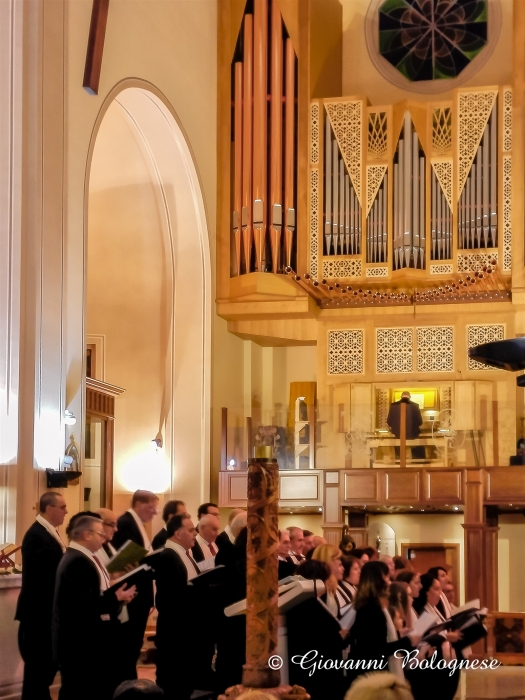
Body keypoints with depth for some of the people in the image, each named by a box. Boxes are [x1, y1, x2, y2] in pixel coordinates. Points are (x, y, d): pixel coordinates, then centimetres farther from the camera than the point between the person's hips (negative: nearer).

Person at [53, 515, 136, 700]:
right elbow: (83, 604, -27)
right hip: (79, 642, -11)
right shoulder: (78, 562, -21)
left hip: (85, 640, 11)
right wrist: (116, 598, -18)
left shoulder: (81, 558, 13)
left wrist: (116, 595, 1)